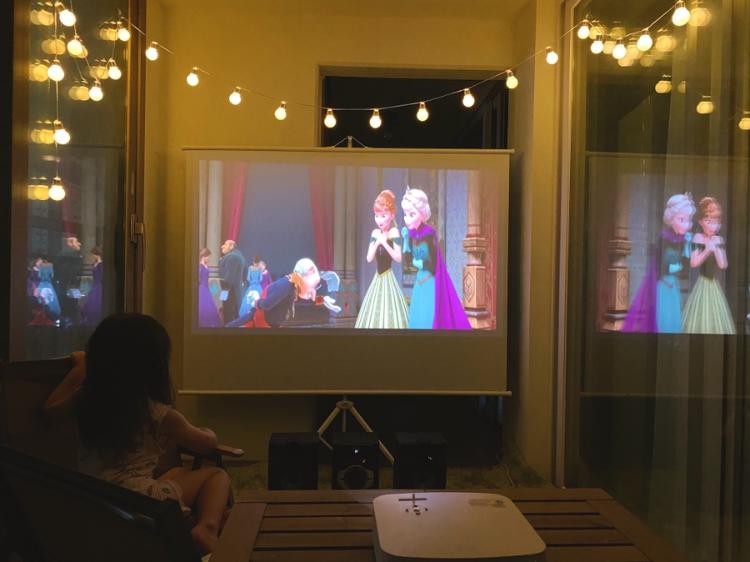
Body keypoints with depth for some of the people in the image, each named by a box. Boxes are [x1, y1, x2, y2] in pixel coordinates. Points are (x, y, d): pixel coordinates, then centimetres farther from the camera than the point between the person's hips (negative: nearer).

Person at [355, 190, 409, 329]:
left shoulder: (394, 232, -10)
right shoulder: (375, 233, 5)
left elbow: (398, 258, -15)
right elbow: (369, 259, 0)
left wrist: (385, 243, -20)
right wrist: (377, 242, -12)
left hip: (388, 277, -6)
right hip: (377, 278, 6)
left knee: (389, 315, -7)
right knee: (373, 316, 10)